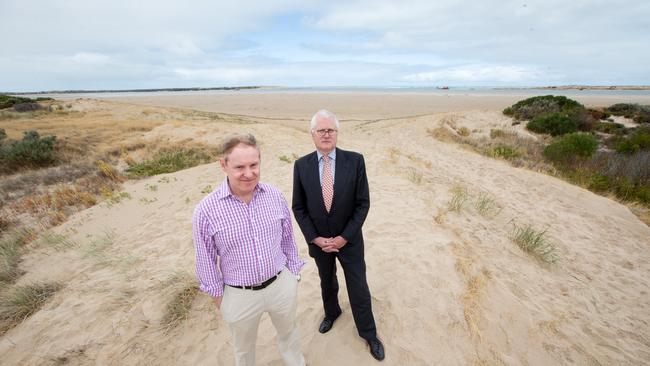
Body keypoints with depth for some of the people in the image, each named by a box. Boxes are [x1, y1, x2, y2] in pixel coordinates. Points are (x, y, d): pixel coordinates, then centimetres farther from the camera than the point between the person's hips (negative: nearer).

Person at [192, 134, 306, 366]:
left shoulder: (275, 196, -12)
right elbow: (206, 259, -7)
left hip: (282, 284, 2)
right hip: (239, 295, -1)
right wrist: (217, 295, 2)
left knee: (289, 332, 28)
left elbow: (288, 238, 1)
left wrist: (293, 271, 8)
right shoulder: (206, 210, -20)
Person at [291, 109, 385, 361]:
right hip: (318, 241, 2)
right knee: (327, 282, 25)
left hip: (349, 240, -1)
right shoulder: (301, 165, -10)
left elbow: (363, 203, -12)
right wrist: (315, 238, -11)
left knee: (358, 288, 13)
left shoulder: (355, 160, -15)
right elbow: (298, 207, -4)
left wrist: (344, 237, -15)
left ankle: (368, 332, 39)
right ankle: (331, 312, 55)